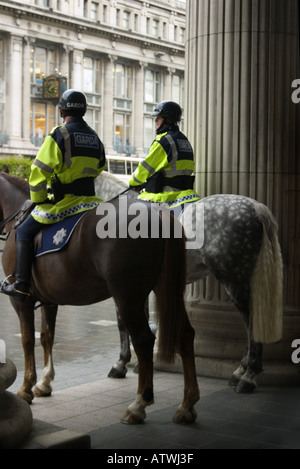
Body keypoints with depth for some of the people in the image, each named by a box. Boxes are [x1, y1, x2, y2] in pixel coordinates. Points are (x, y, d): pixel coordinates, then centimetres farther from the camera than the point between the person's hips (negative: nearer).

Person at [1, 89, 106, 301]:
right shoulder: (95, 138, 11)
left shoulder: (59, 134, -10)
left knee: (24, 232, 4)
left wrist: (38, 199, -3)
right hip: (88, 200, 7)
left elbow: (40, 170, -14)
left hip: (61, 201, -6)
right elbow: (100, 170, 19)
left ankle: (21, 285, -3)